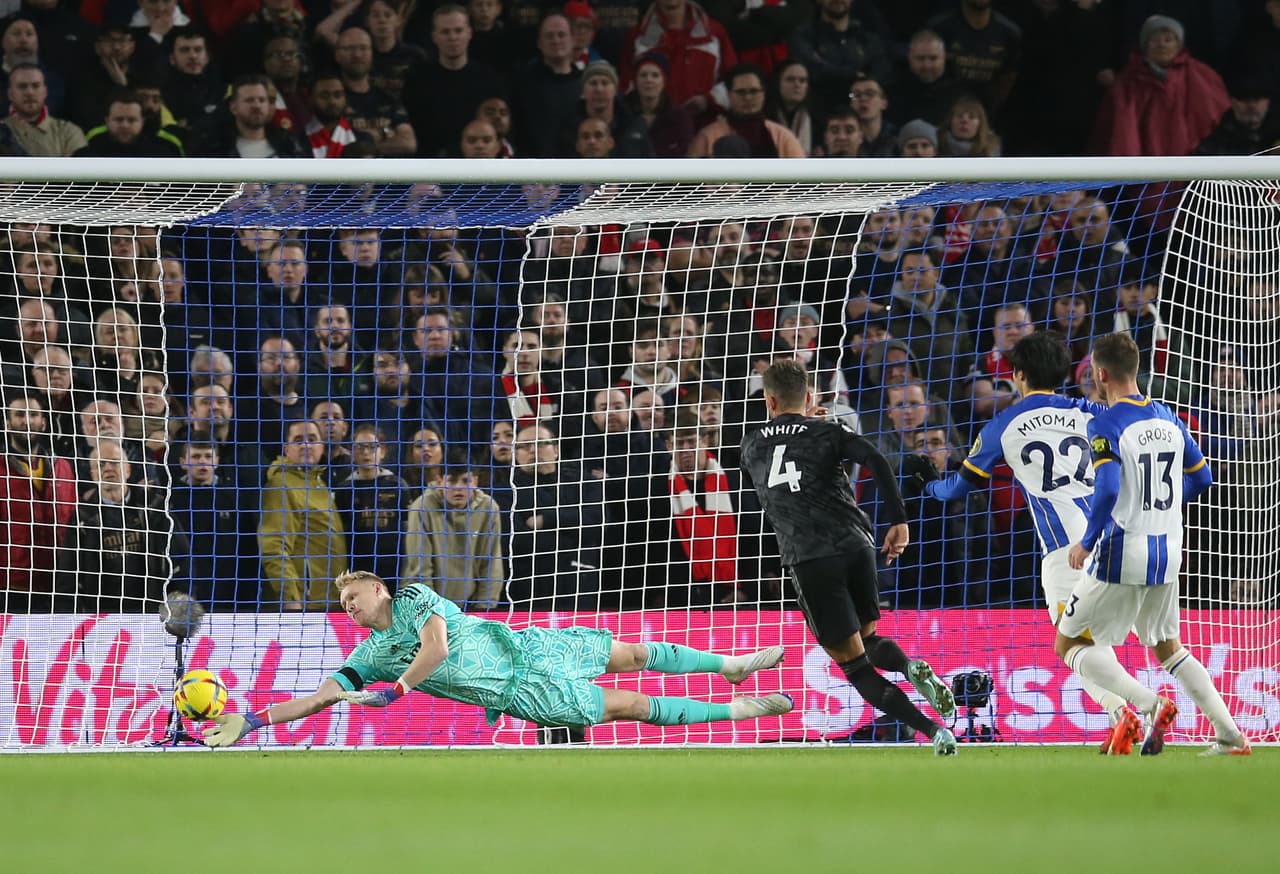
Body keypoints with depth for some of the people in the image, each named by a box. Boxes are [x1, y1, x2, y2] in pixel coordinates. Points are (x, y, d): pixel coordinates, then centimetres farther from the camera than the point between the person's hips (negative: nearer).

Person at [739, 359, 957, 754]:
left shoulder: (752, 446, 15)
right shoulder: (828, 433, 10)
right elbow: (876, 461, -8)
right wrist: (898, 521, -9)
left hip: (811, 561, -2)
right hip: (857, 547, 2)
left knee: (854, 663, 0)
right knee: (869, 641, 23)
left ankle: (935, 731, -18)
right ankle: (913, 669, -13)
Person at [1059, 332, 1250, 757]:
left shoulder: (1106, 426, -15)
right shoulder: (1168, 419, 7)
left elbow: (1107, 490, -26)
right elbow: (1202, 477, 14)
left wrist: (1086, 542, -13)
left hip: (1121, 555, -7)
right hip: (1168, 554, 7)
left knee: (1070, 645, 6)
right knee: (1167, 646, 23)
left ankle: (1149, 703, -13)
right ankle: (1230, 735, 13)